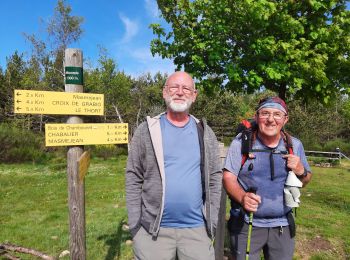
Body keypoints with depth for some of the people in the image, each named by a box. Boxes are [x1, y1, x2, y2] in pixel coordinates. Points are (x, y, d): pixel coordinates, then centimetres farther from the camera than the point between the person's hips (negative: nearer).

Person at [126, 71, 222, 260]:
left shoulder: (205, 133, 3)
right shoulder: (146, 131, -3)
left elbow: (215, 178, 4)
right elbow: (133, 179, -3)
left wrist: (212, 221, 1)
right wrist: (135, 224, -4)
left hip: (197, 229, 2)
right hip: (153, 229, -1)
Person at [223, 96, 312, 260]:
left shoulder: (294, 145, 1)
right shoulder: (241, 141, -9)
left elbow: (305, 181, 12)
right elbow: (228, 177, -8)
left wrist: (301, 172, -11)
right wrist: (242, 197, -27)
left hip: (283, 226, 3)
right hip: (246, 224, -3)